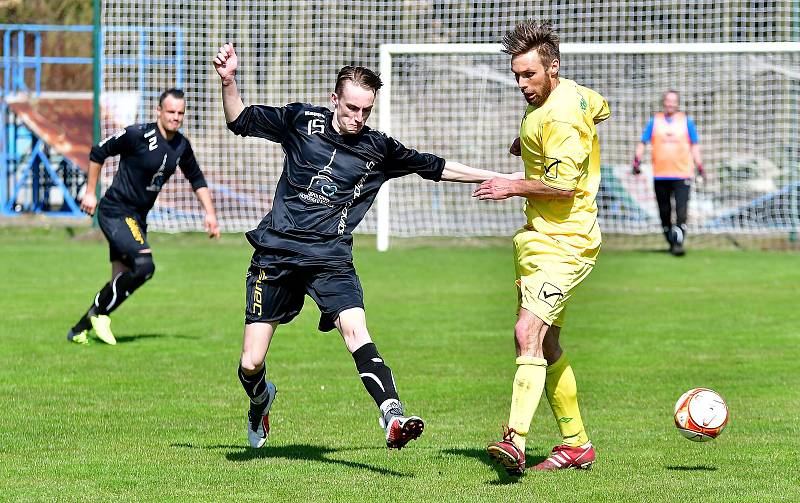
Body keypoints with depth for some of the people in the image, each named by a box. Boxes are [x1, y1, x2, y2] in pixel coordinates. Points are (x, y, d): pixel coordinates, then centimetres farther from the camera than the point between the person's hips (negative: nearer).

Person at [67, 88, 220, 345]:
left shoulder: (181, 146, 5)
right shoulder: (138, 135, -16)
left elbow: (197, 179, 21)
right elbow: (98, 152, -7)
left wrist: (210, 213, 13)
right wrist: (90, 192, -5)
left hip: (137, 218, 8)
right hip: (115, 212, -7)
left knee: (122, 279, 3)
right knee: (144, 265, -23)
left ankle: (80, 330, 14)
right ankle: (99, 313, -8)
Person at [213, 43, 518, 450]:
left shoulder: (379, 150, 5)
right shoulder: (301, 121, 1)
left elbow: (437, 167, 15)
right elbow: (240, 121, 9)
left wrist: (501, 178, 16)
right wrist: (228, 81, -8)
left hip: (331, 259, 0)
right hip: (276, 253, 0)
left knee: (355, 329, -27)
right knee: (251, 363, -2)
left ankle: (393, 419, -40)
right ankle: (260, 399, 34)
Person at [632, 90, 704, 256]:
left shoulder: (686, 121, 8)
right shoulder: (655, 121, 10)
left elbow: (694, 145, 13)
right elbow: (642, 142, 11)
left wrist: (699, 166, 7)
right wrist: (637, 160, -3)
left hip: (682, 174, -2)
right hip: (660, 174, 2)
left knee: (681, 210, -15)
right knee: (664, 211, 6)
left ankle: (679, 243, -17)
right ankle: (671, 242, 18)